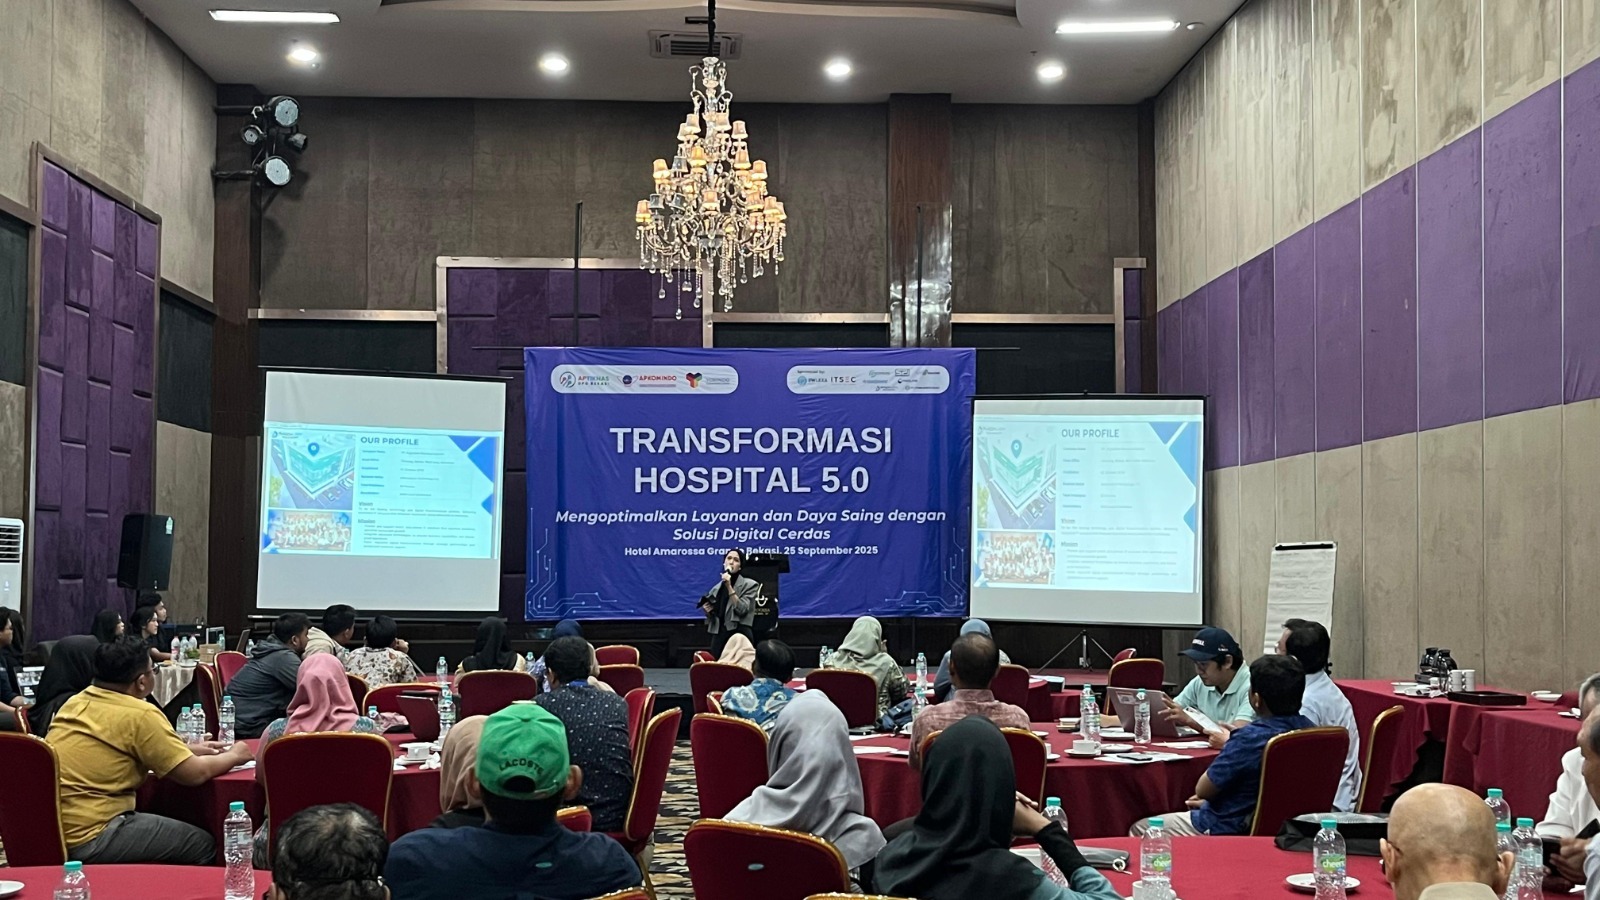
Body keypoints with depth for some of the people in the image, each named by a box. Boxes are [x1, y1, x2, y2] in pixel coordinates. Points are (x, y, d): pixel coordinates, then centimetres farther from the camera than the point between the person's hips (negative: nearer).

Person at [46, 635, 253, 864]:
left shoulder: (77, 701, 9)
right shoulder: (140, 715, -15)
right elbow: (195, 774, -10)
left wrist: (189, 750, 26)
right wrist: (233, 756, 9)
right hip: (88, 840, -9)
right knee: (202, 845, 2)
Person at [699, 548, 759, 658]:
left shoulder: (749, 585, 1)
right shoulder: (717, 588, 15)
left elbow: (741, 609, -13)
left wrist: (729, 586, -15)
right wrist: (707, 610, 2)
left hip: (739, 635, -5)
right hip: (718, 635, 5)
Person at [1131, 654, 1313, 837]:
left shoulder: (1250, 738, -31)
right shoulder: (1308, 729, -7)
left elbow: (1202, 790, -17)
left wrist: (1226, 745, -3)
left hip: (1230, 829, -8)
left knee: (1140, 829, 11)